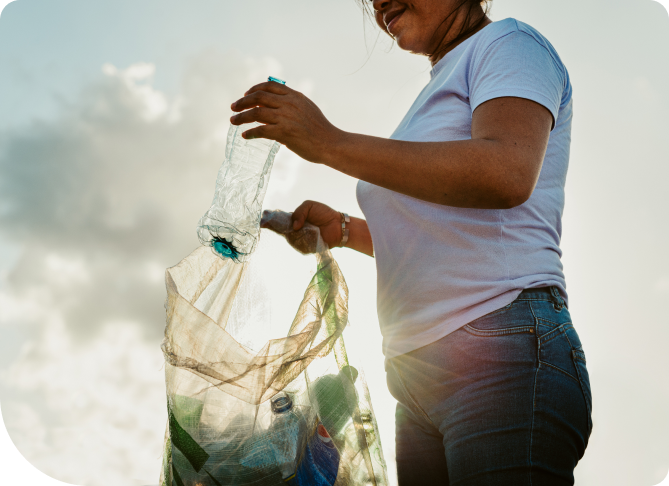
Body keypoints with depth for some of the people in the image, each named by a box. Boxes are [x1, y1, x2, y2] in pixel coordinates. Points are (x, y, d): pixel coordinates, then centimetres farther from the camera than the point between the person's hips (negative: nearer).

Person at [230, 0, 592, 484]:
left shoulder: (509, 43, 1)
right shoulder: (439, 91, 26)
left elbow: (507, 173, -21)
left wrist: (331, 143, -18)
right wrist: (341, 229, 18)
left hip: (503, 353, -8)